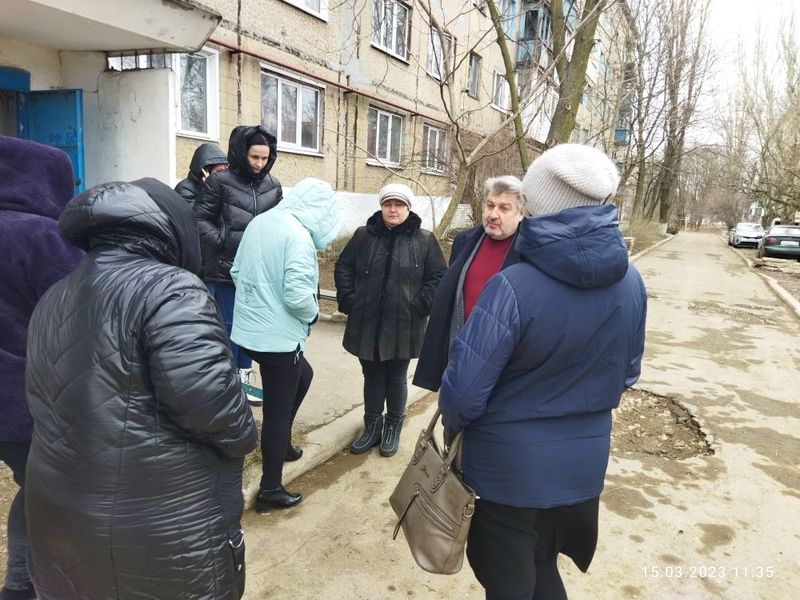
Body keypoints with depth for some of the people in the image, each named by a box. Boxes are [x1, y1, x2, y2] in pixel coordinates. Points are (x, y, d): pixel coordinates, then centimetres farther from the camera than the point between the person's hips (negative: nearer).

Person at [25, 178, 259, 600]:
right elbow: (208, 399, -27)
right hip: (165, 533, -7)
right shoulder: (170, 290, -20)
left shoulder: (51, 302, 7)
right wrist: (242, 438, -9)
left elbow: (45, 403, 11)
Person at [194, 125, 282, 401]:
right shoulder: (221, 182, -6)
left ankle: (243, 379, 27)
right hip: (226, 268, -4)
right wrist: (221, 241, -16)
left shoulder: (273, 186, 8)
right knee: (228, 326, 4)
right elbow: (200, 218, -5)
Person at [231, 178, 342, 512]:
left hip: (250, 329, 9)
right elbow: (297, 295, -25)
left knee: (302, 376, 29)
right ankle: (270, 490, 19)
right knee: (278, 410, 6)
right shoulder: (298, 236, -21)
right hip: (278, 336, -8)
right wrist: (313, 314, -5)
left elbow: (237, 272, 11)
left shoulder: (259, 222, 4)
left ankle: (281, 444, 40)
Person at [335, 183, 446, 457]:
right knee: (372, 376, 14)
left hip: (403, 326, -2)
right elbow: (343, 267, 9)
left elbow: (438, 277, -1)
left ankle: (393, 427, 31)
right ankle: (372, 426, 30)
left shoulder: (425, 240, -2)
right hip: (366, 324, 2)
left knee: (396, 378, 12)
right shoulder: (363, 235, 3)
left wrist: (419, 306, -9)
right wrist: (349, 300, -1)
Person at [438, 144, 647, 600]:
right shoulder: (631, 283, -8)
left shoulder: (513, 287, -27)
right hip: (584, 462, 5)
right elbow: (627, 374, 7)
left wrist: (452, 428, 1)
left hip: (508, 467, -5)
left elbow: (465, 390, -22)